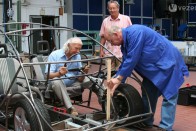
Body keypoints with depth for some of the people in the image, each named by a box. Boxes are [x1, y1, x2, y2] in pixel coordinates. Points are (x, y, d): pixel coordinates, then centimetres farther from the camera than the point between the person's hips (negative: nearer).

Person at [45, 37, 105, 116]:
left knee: (97, 81, -11)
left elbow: (80, 79, 0)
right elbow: (48, 75, -15)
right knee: (56, 81, -38)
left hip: (73, 86, 4)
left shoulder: (77, 56, 5)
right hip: (58, 86, -4)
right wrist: (59, 73, -35)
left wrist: (83, 73, -22)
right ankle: (71, 109, -38)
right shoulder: (54, 55, -8)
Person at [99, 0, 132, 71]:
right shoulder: (105, 21, 6)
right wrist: (101, 50, 7)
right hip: (109, 53, 3)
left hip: (122, 52, -2)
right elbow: (103, 37, 11)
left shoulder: (126, 19, -1)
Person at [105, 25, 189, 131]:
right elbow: (125, 64, 9)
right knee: (148, 95, 11)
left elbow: (132, 60, -28)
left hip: (168, 63, -10)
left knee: (168, 96, -7)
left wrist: (118, 78, -20)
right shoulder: (125, 42, 4)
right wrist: (116, 80, 1)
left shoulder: (134, 33, -26)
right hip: (153, 67, 10)